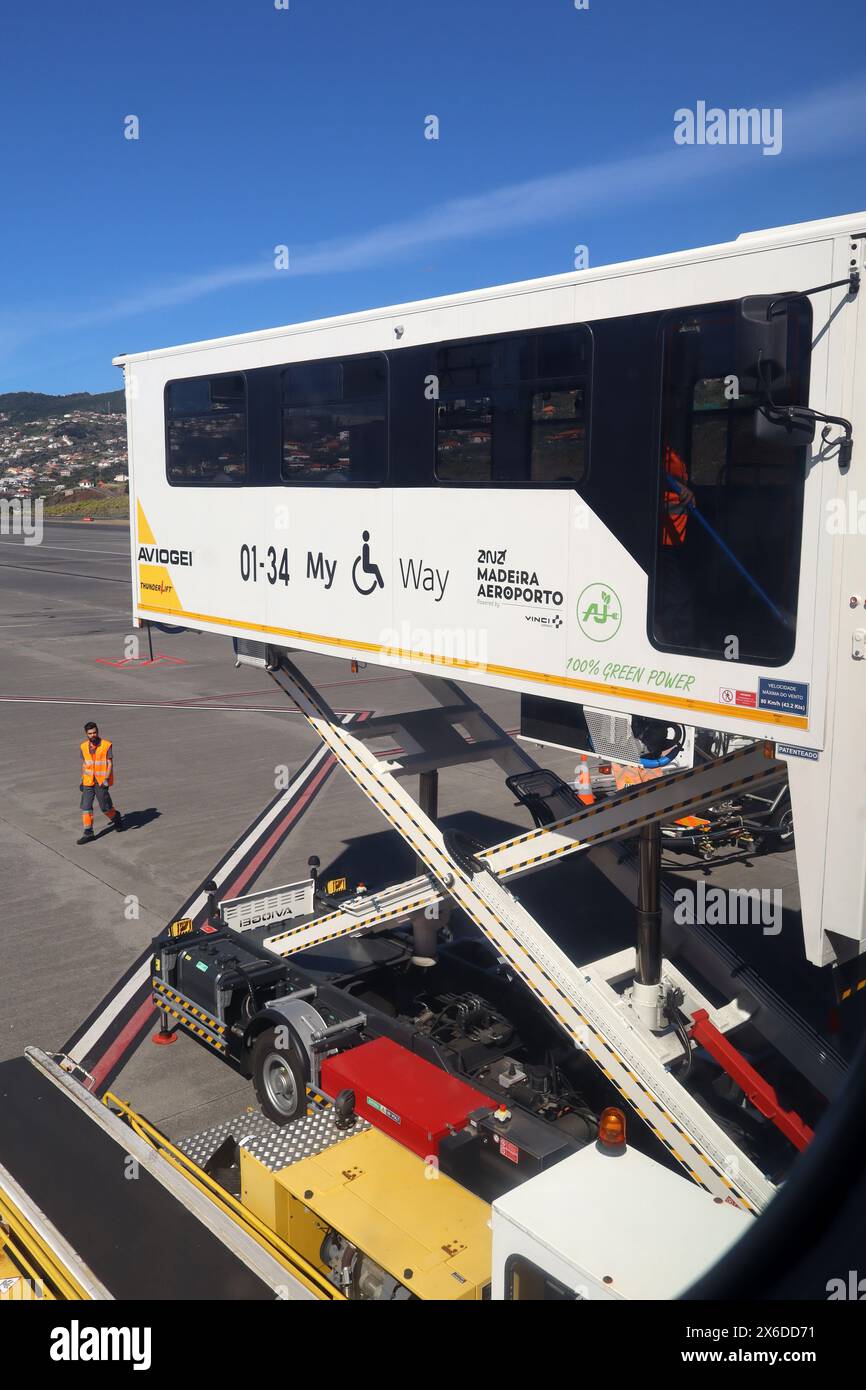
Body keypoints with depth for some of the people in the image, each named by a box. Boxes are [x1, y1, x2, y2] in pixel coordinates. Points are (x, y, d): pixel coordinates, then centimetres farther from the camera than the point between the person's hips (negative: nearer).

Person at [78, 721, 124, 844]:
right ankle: (88, 833, 2)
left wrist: (106, 780, -21)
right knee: (86, 806, -2)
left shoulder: (106, 745, -11)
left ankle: (116, 817, 34)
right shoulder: (84, 746, 4)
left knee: (105, 806, 4)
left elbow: (110, 764, -11)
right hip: (88, 782, 4)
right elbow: (84, 764, 15)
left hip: (102, 782, -4)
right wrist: (82, 780, 16)